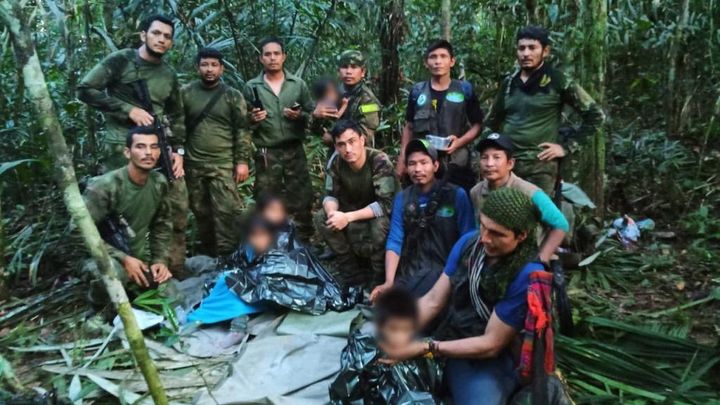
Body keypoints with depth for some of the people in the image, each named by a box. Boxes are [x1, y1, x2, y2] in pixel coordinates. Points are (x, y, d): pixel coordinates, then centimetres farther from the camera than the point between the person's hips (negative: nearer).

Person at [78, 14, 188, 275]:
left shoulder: (170, 75, 15)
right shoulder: (120, 61, -1)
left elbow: (177, 116, 20)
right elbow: (85, 90, -6)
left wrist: (178, 150, 7)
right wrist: (129, 110, -13)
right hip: (122, 148, -5)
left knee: (178, 207, 4)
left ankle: (174, 269, 17)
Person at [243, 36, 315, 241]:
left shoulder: (298, 84, 6)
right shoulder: (251, 87, 4)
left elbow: (313, 115, 7)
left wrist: (300, 116, -13)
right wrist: (252, 120, -17)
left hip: (295, 152, 1)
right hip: (266, 155, 0)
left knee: (301, 201, 5)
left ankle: (304, 243, 18)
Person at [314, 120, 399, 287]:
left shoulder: (380, 162, -28)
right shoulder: (336, 163, -12)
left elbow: (386, 204, -33)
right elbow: (330, 195, -7)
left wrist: (348, 217, -38)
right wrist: (332, 212, -31)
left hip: (384, 215, -5)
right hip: (356, 212, 6)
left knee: (379, 224, -38)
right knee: (321, 218, -16)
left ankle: (379, 277, -12)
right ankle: (352, 272, -5)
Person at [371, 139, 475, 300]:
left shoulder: (457, 195, -3)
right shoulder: (402, 198, 8)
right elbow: (395, 241, 1)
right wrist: (389, 282, -12)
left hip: (445, 268, -3)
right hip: (410, 270, 3)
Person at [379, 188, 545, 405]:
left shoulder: (528, 275, -22)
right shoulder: (469, 242, -4)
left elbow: (491, 344, -18)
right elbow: (433, 300, -1)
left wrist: (423, 348, -22)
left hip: (490, 361, -6)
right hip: (448, 342, 6)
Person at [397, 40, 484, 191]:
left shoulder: (465, 90, 2)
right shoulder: (417, 91, 7)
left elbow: (477, 124, 5)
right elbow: (409, 127, 13)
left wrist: (460, 142, -13)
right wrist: (402, 159, 7)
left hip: (456, 165, -1)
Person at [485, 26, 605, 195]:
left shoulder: (558, 81, -3)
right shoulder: (509, 82, 12)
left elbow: (595, 115, -1)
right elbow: (493, 118, 28)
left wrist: (567, 147, -5)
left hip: (539, 165, -4)